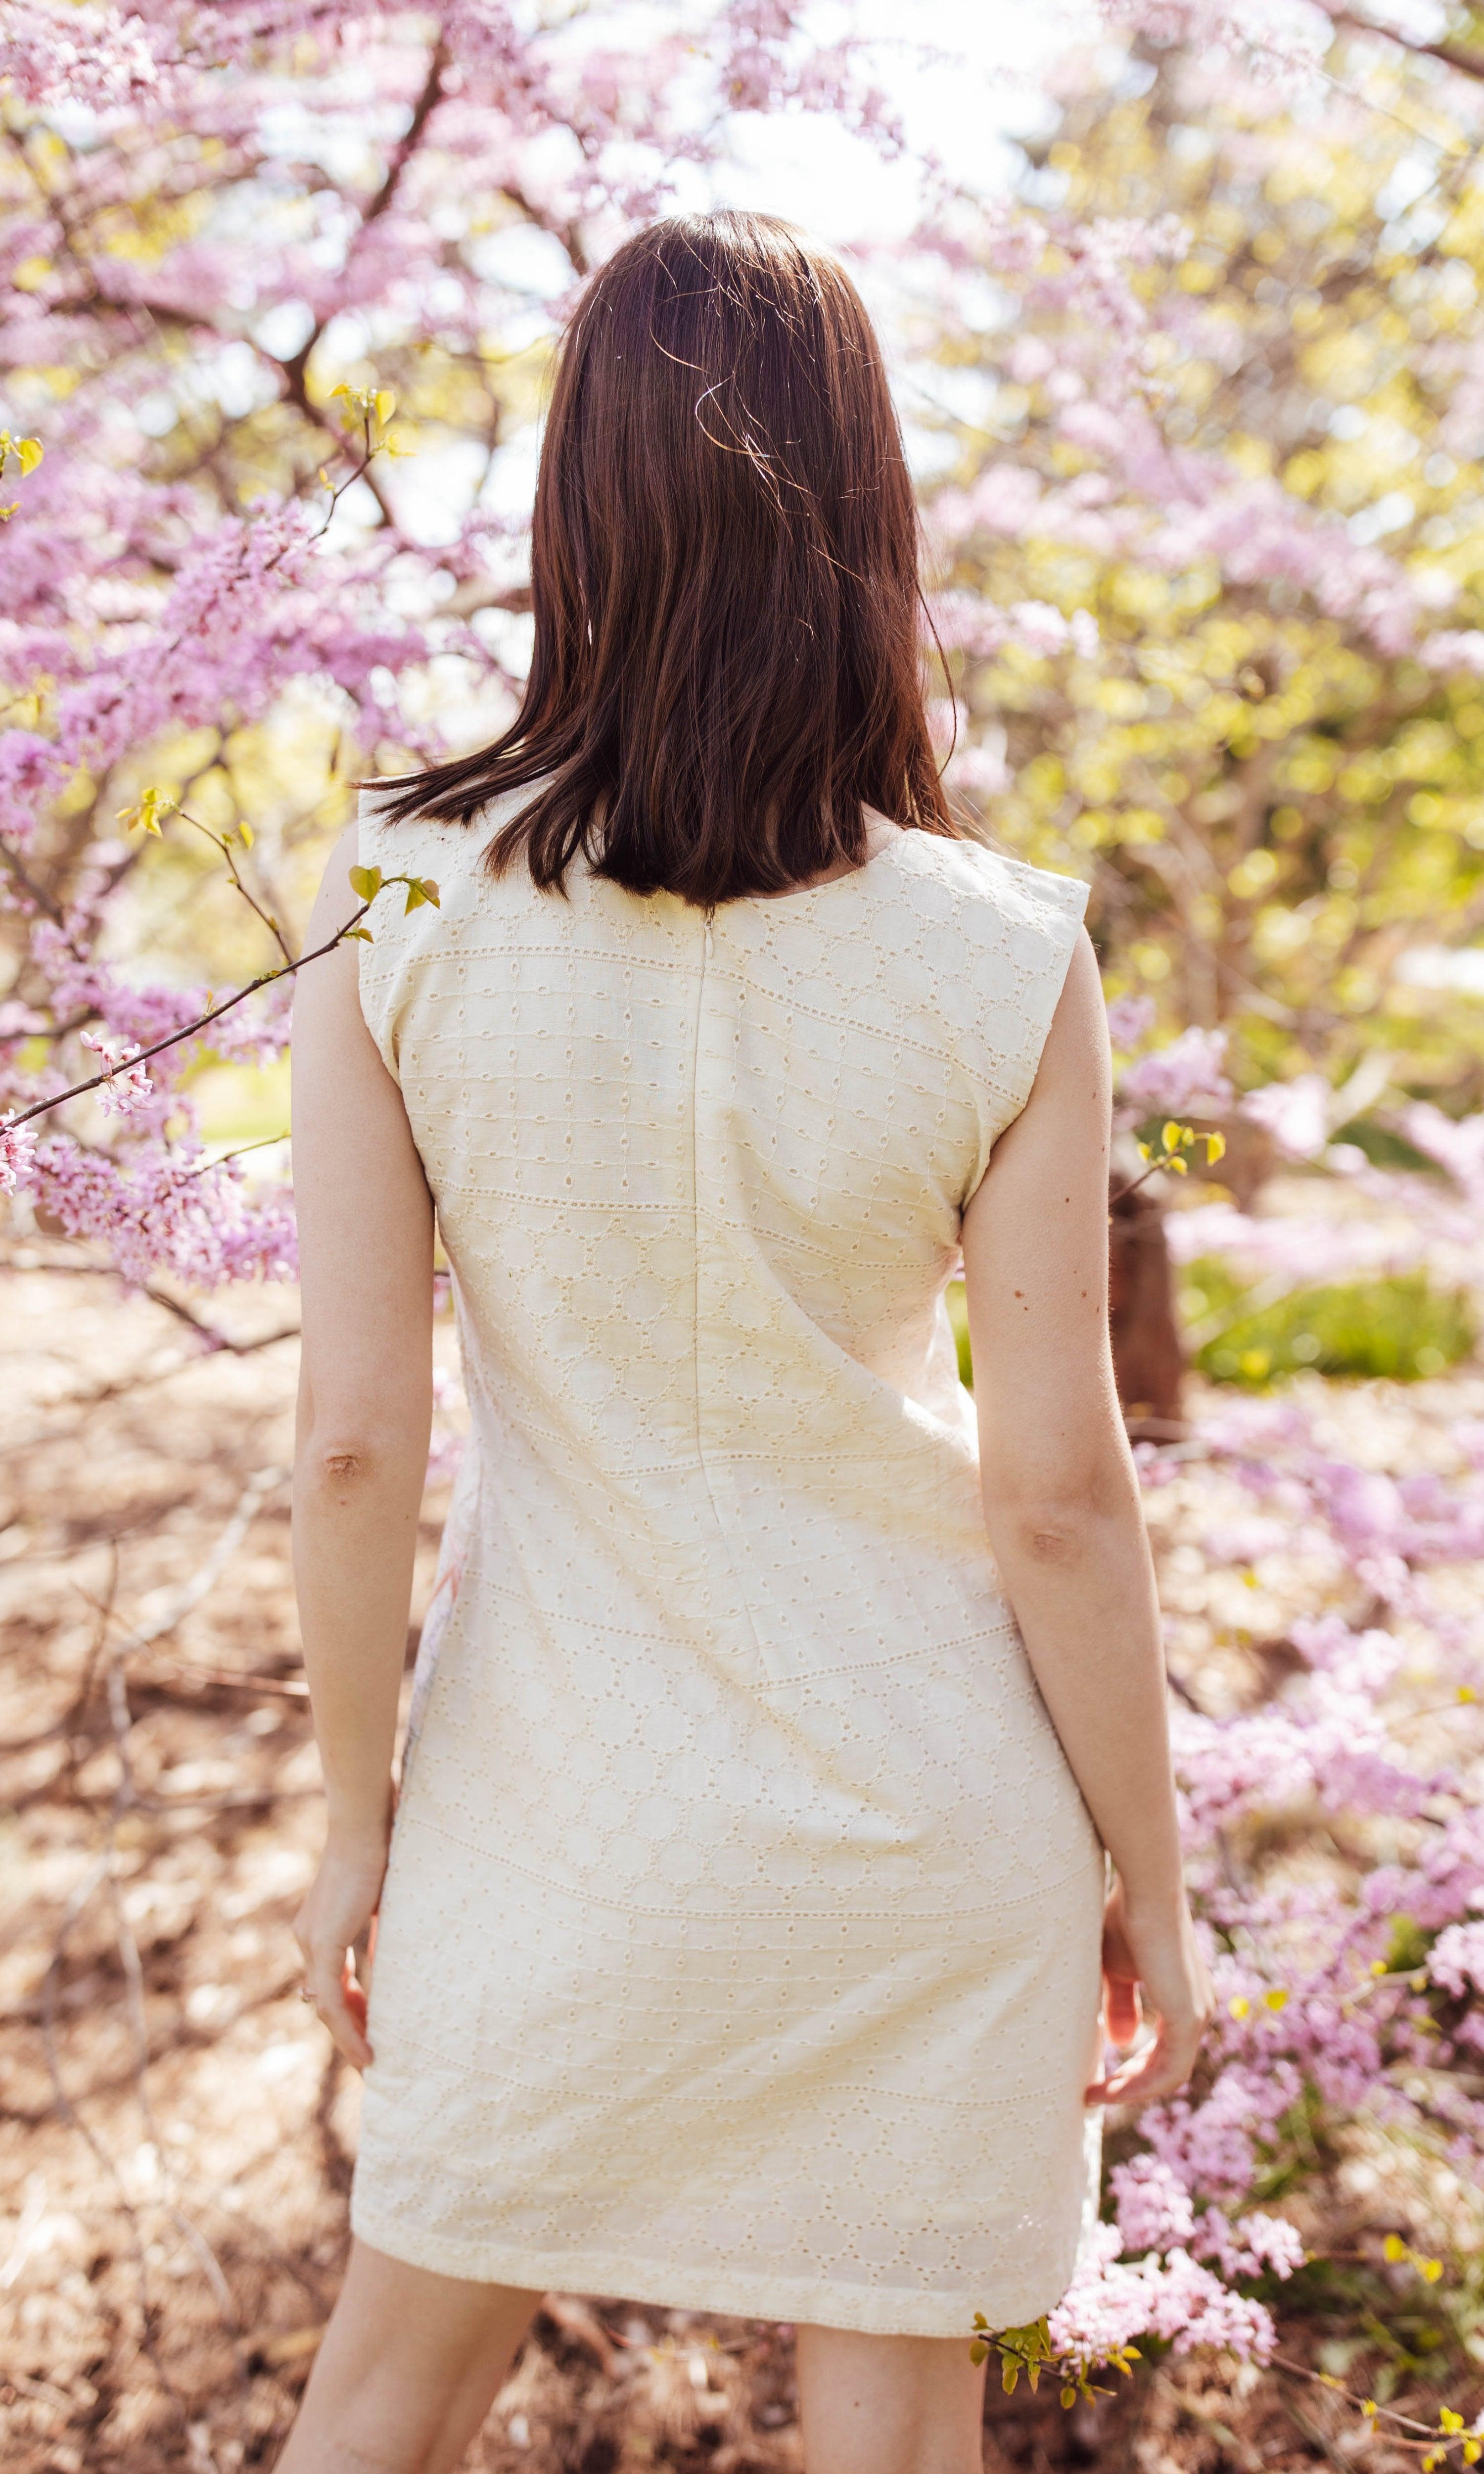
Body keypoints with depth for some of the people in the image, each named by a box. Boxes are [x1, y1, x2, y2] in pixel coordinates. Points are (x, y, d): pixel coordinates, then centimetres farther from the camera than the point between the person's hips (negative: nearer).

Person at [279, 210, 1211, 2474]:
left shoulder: (401, 920, -13)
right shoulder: (1004, 966, -15)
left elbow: (354, 1443, -10)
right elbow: (1060, 1491, -11)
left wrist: (353, 1821, 4)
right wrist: (1150, 1884, 3)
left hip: (562, 1796, 1)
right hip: (927, 1813, 0)